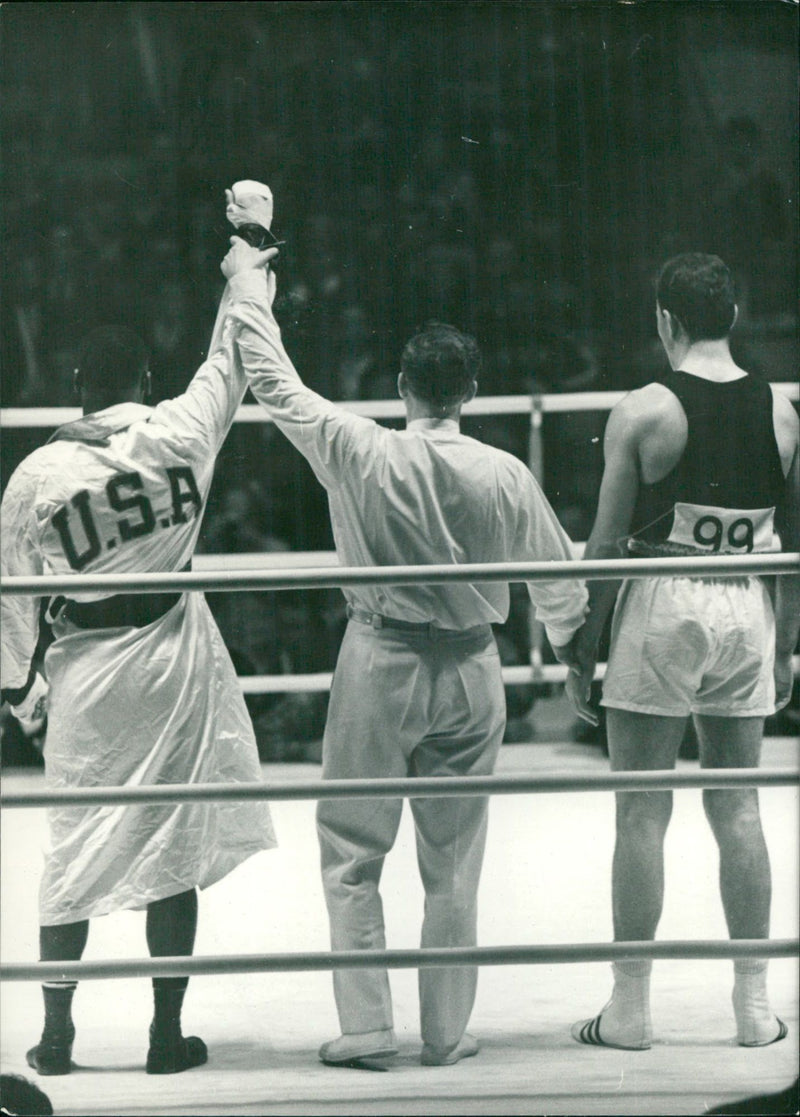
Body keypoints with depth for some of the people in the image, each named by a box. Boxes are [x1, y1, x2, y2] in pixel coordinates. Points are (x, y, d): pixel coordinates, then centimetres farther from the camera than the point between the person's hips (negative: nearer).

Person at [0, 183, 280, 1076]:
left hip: (84, 668, 0)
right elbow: (235, 354, 5)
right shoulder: (181, 435, -9)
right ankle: (168, 1035, 9)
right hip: (174, 658, 0)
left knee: (75, 847, 9)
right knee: (174, 845, 5)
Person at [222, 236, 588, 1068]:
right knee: (453, 860, 10)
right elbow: (556, 576, 7)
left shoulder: (361, 454, -12)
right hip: (471, 669, 2)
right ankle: (447, 1033, 15)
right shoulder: (505, 476, -5)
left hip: (381, 664, -2)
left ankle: (364, 1027, 5)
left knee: (352, 852, 8)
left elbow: (275, 384, -2)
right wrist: (571, 640, 29)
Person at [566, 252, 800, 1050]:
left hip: (664, 604, -4)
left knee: (642, 812, 1)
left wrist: (582, 650, 1)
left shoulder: (642, 413, -8)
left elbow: (607, 545, -7)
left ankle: (630, 1006, 4)